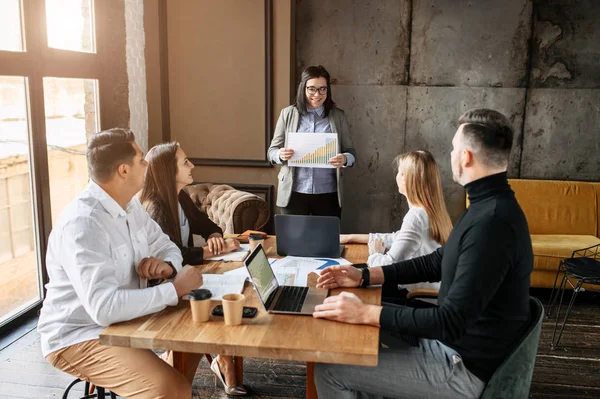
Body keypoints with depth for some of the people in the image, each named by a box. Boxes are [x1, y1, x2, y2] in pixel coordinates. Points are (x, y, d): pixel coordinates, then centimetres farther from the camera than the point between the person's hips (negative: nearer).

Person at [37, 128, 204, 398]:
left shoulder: (130, 205, 2)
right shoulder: (82, 224, -27)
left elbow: (165, 246, 12)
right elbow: (105, 308, -35)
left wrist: (168, 266, -12)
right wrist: (175, 288, -28)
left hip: (124, 319, 9)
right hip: (78, 336, -9)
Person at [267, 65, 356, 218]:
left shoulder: (338, 116, 4)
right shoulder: (288, 114, 3)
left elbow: (351, 152, 6)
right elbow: (272, 151, 6)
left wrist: (344, 159, -18)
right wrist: (280, 155, -17)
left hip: (328, 194, 1)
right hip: (294, 193, 0)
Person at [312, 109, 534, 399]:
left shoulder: (493, 222, -30)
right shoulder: (488, 206, 5)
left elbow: (451, 323, -31)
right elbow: (436, 263, 12)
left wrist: (365, 313, -27)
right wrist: (365, 276, 4)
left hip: (465, 367, -10)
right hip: (455, 340, 10)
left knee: (330, 370, -8)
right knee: (351, 336, 18)